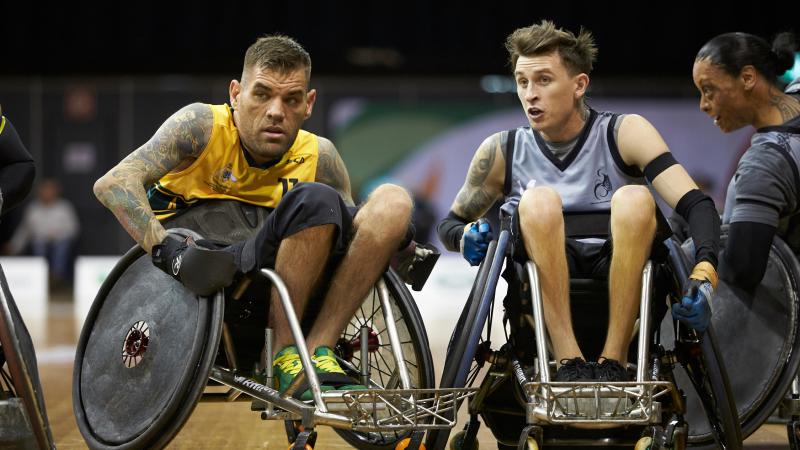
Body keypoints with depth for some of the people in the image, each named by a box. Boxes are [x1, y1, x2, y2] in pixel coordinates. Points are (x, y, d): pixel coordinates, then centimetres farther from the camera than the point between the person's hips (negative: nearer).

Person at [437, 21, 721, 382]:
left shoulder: (624, 133, 1)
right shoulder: (501, 152, 8)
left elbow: (696, 204, -10)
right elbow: (449, 223, 21)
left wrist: (704, 273, -30)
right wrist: (466, 237, -6)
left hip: (624, 286, -1)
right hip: (543, 290, 1)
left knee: (634, 199, -28)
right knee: (539, 200, -26)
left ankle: (612, 363, -30)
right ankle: (568, 363, -34)